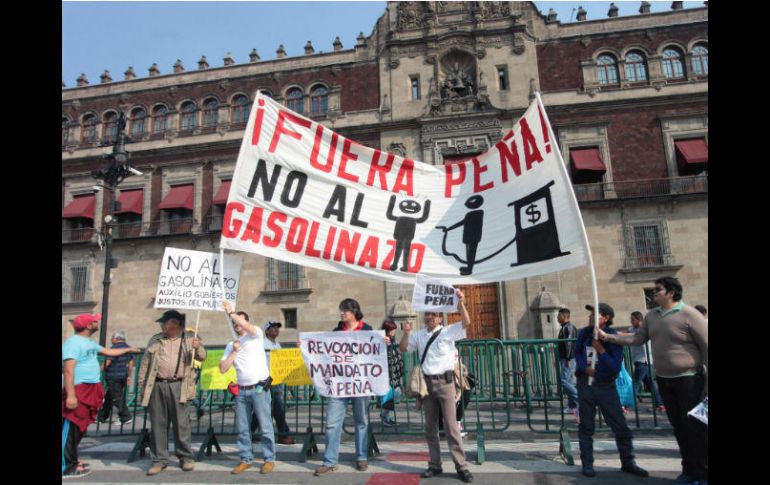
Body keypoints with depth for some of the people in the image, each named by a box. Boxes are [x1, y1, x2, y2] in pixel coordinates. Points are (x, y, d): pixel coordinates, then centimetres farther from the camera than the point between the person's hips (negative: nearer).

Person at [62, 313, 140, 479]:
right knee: (71, 429, -4)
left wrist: (129, 349, 36)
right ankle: (66, 467, 2)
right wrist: (70, 395, -27)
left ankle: (71, 462, 26)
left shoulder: (89, 342, 16)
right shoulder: (73, 342, -14)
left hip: (89, 391, 10)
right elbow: (68, 370, -21)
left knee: (80, 429, 16)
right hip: (79, 391, -10)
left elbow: (109, 352, 31)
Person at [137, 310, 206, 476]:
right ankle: (159, 459, 17)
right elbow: (145, 364, 14)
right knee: (158, 424, 6)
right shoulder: (155, 340, 13)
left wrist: (198, 348, -23)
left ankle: (186, 457, 13)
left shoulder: (188, 340, 8)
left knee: (181, 423, 1)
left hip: (179, 386, -2)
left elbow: (202, 357, -1)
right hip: (158, 386, 2)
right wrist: (142, 386, 9)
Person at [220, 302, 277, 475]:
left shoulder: (256, 335, 0)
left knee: (265, 426, -1)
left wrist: (230, 312, -11)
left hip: (259, 388, -5)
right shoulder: (230, 345, 14)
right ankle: (246, 459, 22)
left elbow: (246, 326, -23)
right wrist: (234, 351, -4)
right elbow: (222, 369, 7)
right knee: (242, 428, 10)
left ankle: (269, 459, 9)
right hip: (241, 391, 5)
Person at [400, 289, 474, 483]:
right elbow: (403, 349, 13)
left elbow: (467, 323, -14)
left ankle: (461, 466, 3)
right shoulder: (419, 335, 10)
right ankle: (435, 465, 19)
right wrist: (406, 333, -5)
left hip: (445, 382, -4)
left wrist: (461, 304, -27)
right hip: (427, 383, 4)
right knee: (430, 427, 9)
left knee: (451, 426, -4)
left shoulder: (448, 331, -1)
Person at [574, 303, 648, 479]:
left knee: (620, 426, 4)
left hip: (606, 385, -2)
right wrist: (585, 367, -7)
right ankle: (587, 464, 18)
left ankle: (628, 463, 23)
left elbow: (616, 368, -15)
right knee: (586, 427, 7)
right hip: (585, 384, 2)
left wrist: (601, 350, -25)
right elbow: (577, 353, 12)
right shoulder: (584, 333, 0)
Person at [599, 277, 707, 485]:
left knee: (696, 426, 1)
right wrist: (608, 337, 1)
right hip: (664, 381, 6)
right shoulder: (651, 316, 6)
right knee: (678, 427, 14)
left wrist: (707, 381, -15)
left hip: (690, 380, -6)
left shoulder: (689, 315, -14)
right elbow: (637, 339, 10)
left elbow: (706, 347, -14)